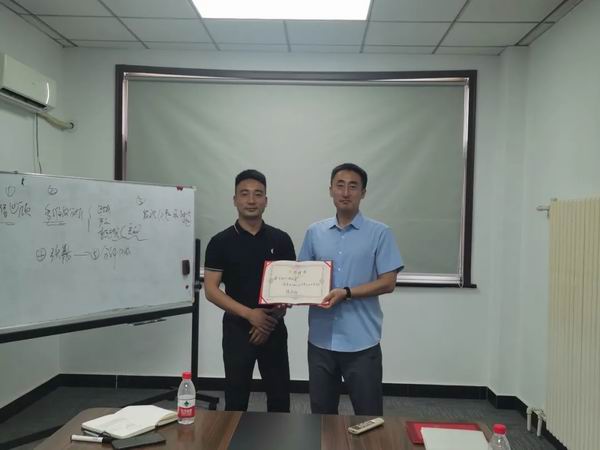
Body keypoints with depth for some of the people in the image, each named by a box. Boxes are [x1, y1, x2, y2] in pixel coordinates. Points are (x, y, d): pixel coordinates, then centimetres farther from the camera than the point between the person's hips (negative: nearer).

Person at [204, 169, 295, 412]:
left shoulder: (281, 240, 2)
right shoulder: (220, 242, -4)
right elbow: (211, 290, -8)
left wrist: (272, 319, -10)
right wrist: (249, 313, -18)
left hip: (274, 330, 2)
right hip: (237, 329, -1)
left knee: (280, 397, 9)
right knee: (236, 399, 9)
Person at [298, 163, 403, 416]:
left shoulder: (379, 233, -4)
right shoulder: (314, 232, 7)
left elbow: (388, 283, -8)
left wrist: (346, 293, -19)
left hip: (361, 342, -3)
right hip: (321, 340, 4)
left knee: (369, 417, 9)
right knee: (321, 414, 17)